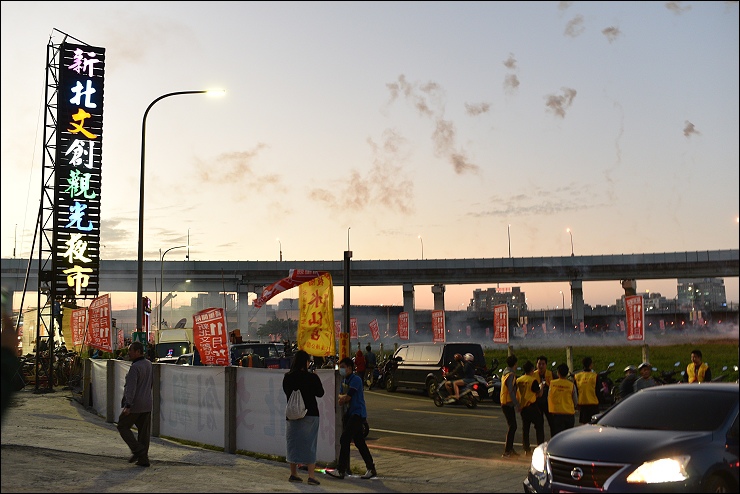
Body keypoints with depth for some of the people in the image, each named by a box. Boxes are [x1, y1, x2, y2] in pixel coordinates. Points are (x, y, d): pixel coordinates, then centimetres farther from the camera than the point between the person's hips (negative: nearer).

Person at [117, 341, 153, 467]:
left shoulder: (135, 367, -17)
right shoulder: (149, 364, 10)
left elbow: (131, 388, -25)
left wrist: (128, 405, -29)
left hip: (135, 405, -8)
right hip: (147, 404, 8)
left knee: (123, 427, 8)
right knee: (144, 431, 9)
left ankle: (138, 450, -2)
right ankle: (143, 458, 11)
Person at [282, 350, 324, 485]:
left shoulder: (287, 378, -2)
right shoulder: (312, 377, -12)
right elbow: (320, 393, 0)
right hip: (310, 414, -3)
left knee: (293, 443, 13)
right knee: (310, 444, 2)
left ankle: (293, 474, 21)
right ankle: (311, 476, -1)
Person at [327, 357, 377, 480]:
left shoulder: (356, 379, -13)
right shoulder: (344, 380, 16)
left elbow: (347, 397, -18)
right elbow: (340, 395, 12)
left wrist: (342, 398, 2)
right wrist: (344, 398, -9)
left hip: (357, 413, -9)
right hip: (349, 413, 9)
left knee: (344, 440, -13)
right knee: (359, 442, 11)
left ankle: (341, 471, -10)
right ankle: (371, 469, 17)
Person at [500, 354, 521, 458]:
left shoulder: (505, 374, 15)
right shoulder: (511, 375, -16)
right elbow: (511, 391, -21)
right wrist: (516, 404, -20)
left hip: (505, 403, 10)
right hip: (509, 403, -10)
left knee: (512, 426, 15)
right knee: (512, 427, -8)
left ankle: (510, 449, 22)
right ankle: (507, 451, -8)